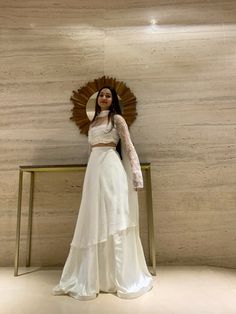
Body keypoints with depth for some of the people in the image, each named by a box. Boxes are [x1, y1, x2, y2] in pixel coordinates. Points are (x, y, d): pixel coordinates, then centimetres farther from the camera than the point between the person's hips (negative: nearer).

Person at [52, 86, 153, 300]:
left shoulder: (117, 119, 4)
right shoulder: (93, 122, 23)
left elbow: (129, 147, -3)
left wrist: (136, 174, -13)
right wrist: (93, 173, 18)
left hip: (111, 169, -6)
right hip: (94, 170, 6)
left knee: (114, 221, -4)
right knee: (94, 221, 8)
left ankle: (123, 277, 12)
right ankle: (92, 276, 22)